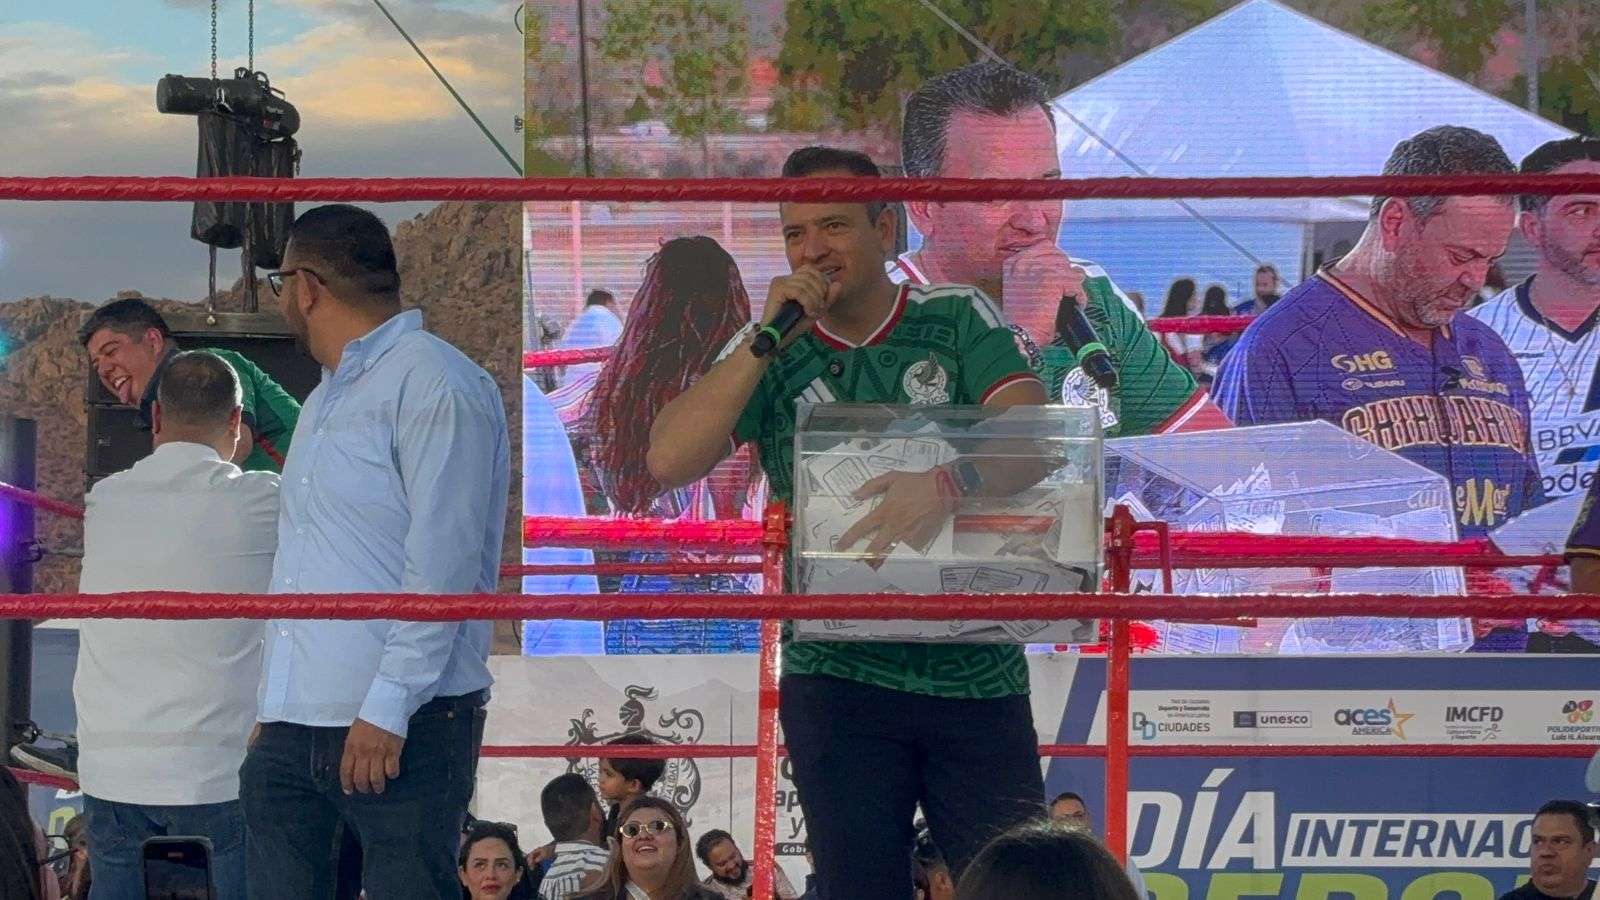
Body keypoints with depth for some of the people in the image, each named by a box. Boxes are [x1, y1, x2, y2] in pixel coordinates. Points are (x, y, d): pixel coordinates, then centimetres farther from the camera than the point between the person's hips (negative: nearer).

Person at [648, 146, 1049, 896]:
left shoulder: (958, 321, 4)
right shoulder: (769, 355, 7)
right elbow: (669, 462, -7)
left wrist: (950, 482, -33)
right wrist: (767, 338, -12)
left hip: (979, 670, -1)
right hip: (839, 681, 1)